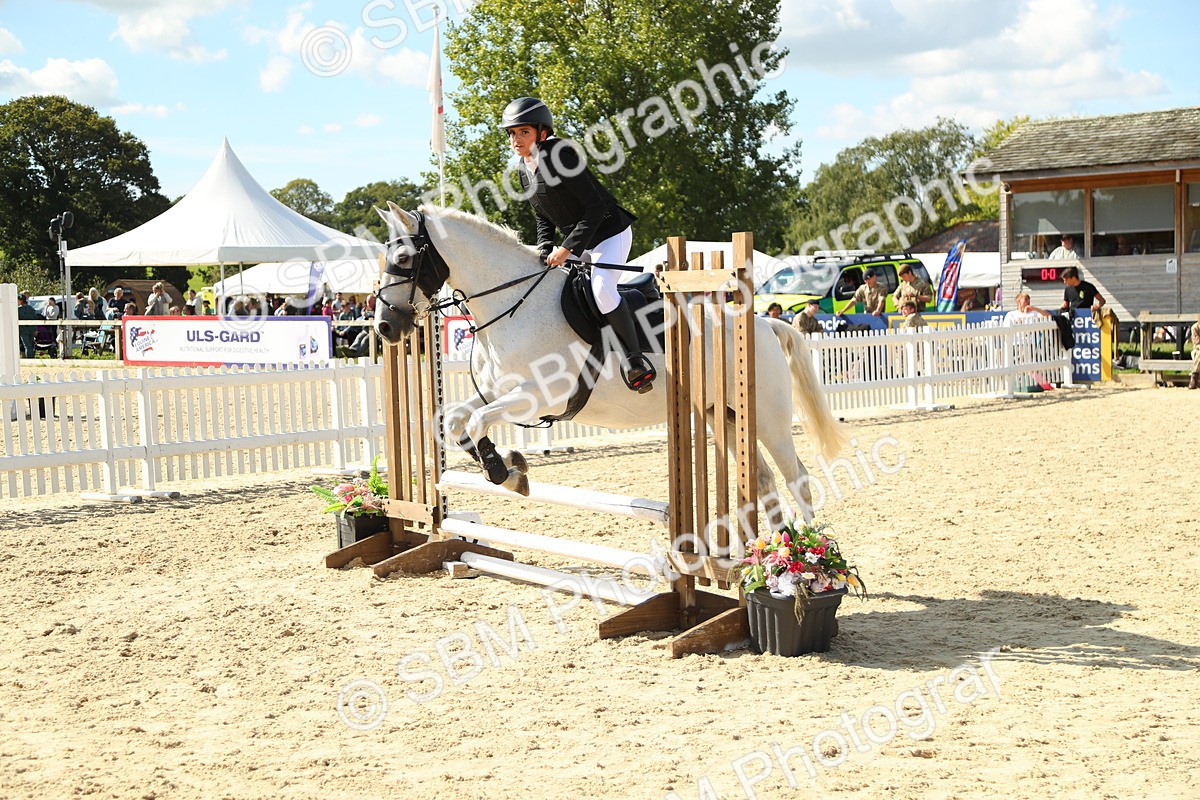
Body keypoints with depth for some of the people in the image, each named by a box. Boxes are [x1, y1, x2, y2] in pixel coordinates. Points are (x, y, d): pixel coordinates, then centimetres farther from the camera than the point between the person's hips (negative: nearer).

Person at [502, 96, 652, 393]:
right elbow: (542, 217, 13)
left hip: (609, 233, -9)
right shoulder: (523, 168, 2)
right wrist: (545, 250, -4)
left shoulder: (561, 155, -24)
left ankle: (636, 360, -17)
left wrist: (567, 248, -26)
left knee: (601, 288, -28)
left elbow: (594, 207, -26)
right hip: (577, 239, 9)